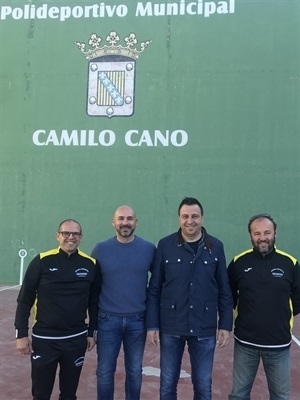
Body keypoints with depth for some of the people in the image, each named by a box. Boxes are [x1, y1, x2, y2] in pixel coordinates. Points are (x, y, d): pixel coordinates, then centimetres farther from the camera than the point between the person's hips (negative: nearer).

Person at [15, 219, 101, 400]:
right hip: (44, 339, -1)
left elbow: (94, 301, 6)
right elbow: (25, 299, -4)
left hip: (77, 339, 2)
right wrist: (21, 333, -5)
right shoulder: (42, 261, -9)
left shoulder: (90, 264, -3)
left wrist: (92, 332, 8)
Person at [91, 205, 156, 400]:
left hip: (137, 320, 1)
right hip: (108, 320, 0)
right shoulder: (101, 249, -4)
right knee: (105, 372, 9)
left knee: (135, 372, 15)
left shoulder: (149, 249, -4)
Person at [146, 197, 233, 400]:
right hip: (171, 327, 0)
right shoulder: (165, 245, -4)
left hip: (204, 328, 1)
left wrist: (226, 325, 0)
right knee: (168, 383, 14)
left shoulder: (216, 247, -2)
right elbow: (154, 289, -2)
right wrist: (152, 324, -4)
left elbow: (224, 290, 2)